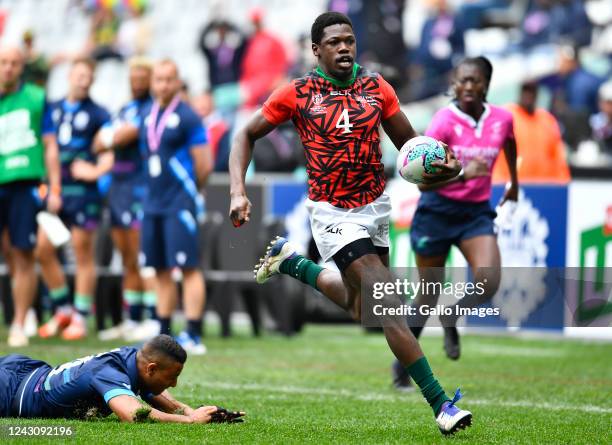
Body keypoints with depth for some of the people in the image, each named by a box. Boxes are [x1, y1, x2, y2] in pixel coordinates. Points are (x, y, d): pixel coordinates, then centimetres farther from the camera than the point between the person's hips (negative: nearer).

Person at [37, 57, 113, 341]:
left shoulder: (97, 114, -1)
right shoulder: (54, 109, 11)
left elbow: (111, 152, -4)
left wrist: (96, 170, -17)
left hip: (82, 190, -5)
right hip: (54, 187, 5)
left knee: (83, 253, -1)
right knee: (43, 249, 2)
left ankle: (80, 318, 6)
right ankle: (62, 310, 16)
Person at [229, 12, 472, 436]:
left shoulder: (376, 87, -1)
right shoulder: (297, 94, -9)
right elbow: (247, 135, 1)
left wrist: (444, 166, -16)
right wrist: (238, 191, -13)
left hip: (377, 206, 5)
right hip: (334, 214, -5)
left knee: (359, 306, 18)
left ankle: (290, 261, 42)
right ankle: (440, 404, -17)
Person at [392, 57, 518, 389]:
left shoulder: (501, 119, -3)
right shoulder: (444, 122, -16)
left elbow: (509, 144, 24)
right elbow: (422, 181, -22)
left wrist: (514, 182, 35)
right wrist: (463, 174, -36)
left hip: (476, 212, 3)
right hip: (437, 211, -3)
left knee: (488, 283, -19)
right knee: (429, 293, 6)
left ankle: (451, 319, 12)